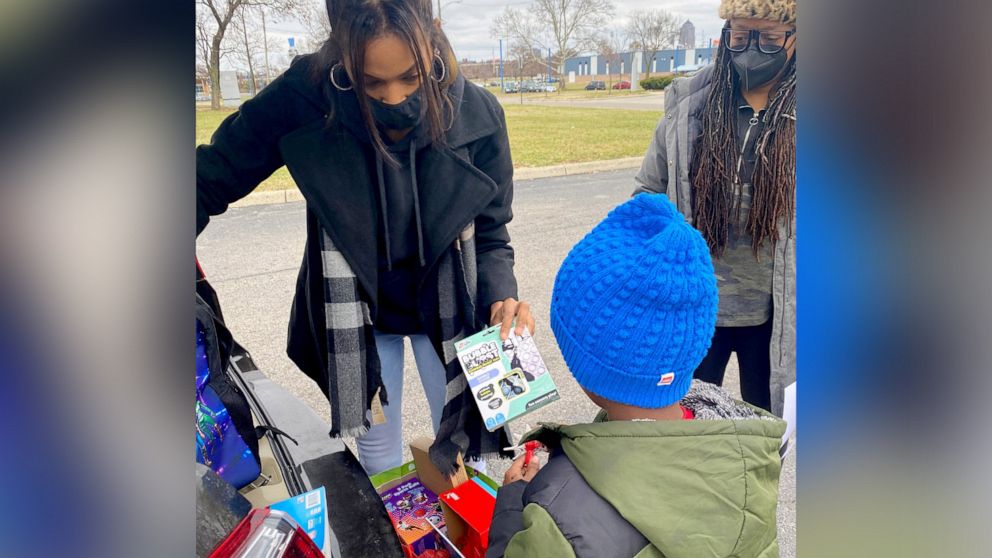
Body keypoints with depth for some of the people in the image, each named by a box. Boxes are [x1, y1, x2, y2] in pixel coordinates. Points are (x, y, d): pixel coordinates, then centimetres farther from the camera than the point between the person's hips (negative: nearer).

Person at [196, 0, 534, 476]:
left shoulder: (477, 114, -20)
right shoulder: (304, 98, -24)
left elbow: (489, 232, -9)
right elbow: (212, 179, -14)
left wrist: (501, 296, -29)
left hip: (446, 306, 1)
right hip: (355, 309, 0)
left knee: (464, 446, 13)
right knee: (378, 448, 16)